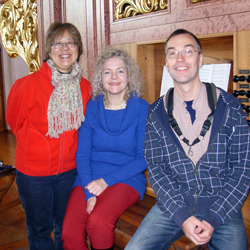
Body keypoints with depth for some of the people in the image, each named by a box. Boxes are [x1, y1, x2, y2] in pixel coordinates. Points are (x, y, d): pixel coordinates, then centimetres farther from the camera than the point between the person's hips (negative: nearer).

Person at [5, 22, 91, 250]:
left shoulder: (85, 87, -5)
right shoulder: (29, 84, -16)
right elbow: (15, 120, 0)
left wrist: (70, 147, 6)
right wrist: (35, 147, 6)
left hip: (70, 169, 3)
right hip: (34, 171, -2)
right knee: (40, 230, 17)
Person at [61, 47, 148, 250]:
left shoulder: (141, 108, -3)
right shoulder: (91, 108, 4)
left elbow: (143, 158, -3)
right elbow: (82, 155, 3)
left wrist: (107, 180, -12)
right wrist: (89, 193, -11)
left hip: (127, 179, -2)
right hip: (90, 179, 2)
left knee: (98, 222, -28)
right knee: (70, 233, -21)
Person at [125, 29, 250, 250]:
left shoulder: (229, 107, -2)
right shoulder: (156, 113, 2)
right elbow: (156, 168, -1)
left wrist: (213, 220, -12)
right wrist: (182, 216, -13)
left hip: (222, 206, 0)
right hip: (173, 204, 1)